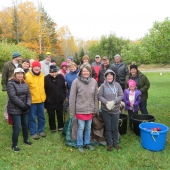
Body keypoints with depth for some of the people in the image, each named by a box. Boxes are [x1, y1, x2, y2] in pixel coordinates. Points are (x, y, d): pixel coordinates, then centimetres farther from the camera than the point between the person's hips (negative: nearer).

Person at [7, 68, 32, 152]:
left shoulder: (25, 84, 9)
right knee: (17, 127, -4)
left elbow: (28, 95, 5)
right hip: (15, 110, -6)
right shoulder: (11, 84, -12)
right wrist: (23, 105, -20)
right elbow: (13, 97, -20)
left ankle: (26, 139, 39)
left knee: (25, 125, 18)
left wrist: (28, 104, -13)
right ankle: (14, 145, 13)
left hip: (24, 109, 6)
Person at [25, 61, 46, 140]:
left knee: (41, 117, 15)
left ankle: (41, 130, 31)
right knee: (32, 118, 6)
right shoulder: (27, 76, -10)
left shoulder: (42, 76, 7)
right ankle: (33, 133, 20)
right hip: (32, 100, -5)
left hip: (41, 100, 5)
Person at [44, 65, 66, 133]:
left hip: (60, 100, 3)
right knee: (51, 115, 11)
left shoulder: (61, 77, -4)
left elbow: (64, 87, 6)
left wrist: (64, 96, 3)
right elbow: (44, 90, -10)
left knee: (60, 114, 16)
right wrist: (46, 98, -9)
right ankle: (53, 128, 28)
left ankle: (61, 126, 34)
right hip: (50, 101, -2)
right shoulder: (46, 78, -14)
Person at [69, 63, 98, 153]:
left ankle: (87, 143, 34)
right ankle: (80, 144, 25)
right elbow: (72, 98, -9)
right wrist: (72, 112, -8)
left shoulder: (94, 82, -1)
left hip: (90, 109, 4)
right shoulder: (76, 81, -12)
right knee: (81, 128, 6)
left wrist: (96, 109, 7)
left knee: (88, 128, 16)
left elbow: (95, 97, 6)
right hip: (80, 110, -3)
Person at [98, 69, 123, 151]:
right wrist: (106, 102, -19)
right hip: (105, 110, 0)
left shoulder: (117, 85, -1)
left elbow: (121, 95, -3)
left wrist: (114, 102, -17)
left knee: (115, 128, 10)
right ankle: (109, 143, 25)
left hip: (115, 110, 1)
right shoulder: (103, 85, -4)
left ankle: (116, 143, 27)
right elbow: (99, 96, -5)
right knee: (108, 128, 10)